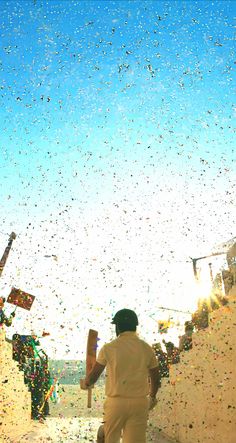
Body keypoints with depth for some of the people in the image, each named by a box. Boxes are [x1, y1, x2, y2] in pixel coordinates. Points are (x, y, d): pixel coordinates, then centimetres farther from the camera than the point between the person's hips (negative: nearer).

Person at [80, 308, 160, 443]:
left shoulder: (109, 348, -7)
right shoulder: (146, 348, -1)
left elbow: (93, 376, 2)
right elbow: (156, 379, 8)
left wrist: (85, 384, 24)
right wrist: (152, 398, 26)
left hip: (115, 402, -2)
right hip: (140, 402, 2)